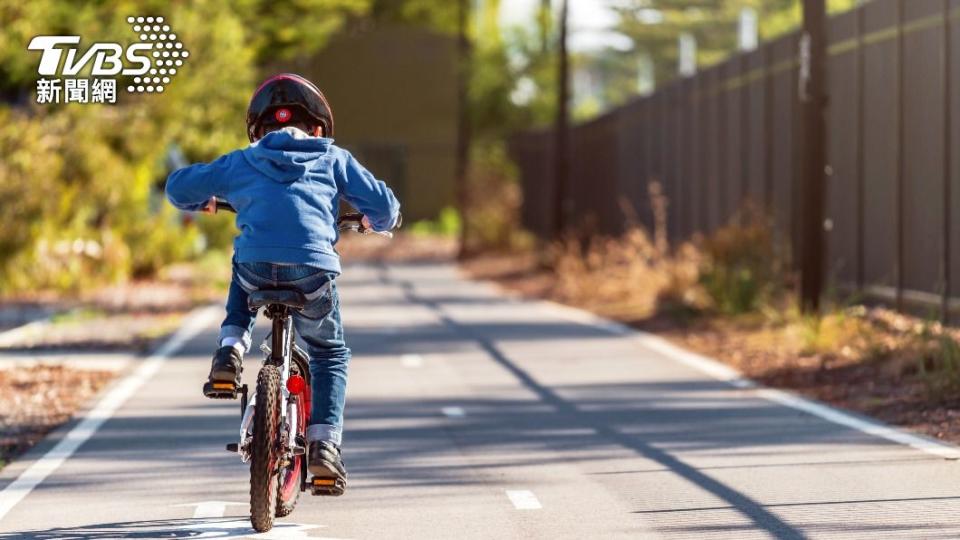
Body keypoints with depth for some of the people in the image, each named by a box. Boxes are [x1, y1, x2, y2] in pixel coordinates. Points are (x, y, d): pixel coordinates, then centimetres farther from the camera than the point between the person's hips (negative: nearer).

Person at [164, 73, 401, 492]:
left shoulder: (241, 162, 21)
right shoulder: (333, 159, 19)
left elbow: (178, 187, 27)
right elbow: (383, 204, 18)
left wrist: (202, 202, 50)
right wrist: (378, 221, 42)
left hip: (256, 268, 1)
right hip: (313, 271, -1)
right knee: (330, 354, 21)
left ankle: (230, 351, 19)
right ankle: (323, 445, 7)